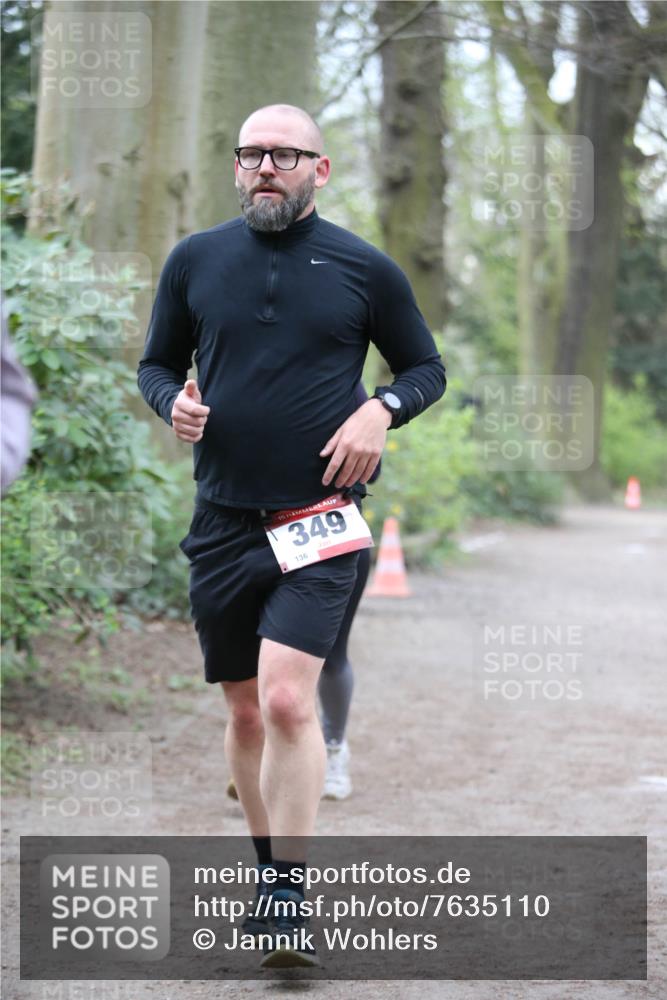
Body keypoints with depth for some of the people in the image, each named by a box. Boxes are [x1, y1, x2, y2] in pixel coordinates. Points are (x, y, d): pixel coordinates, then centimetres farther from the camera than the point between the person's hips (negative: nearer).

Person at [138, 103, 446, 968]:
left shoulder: (365, 269, 2)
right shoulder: (194, 260, 7)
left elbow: (427, 368, 12)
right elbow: (156, 363, 17)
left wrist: (380, 410, -8)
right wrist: (172, 401, -5)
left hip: (320, 519, -3)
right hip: (222, 521, 3)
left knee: (287, 699, -18)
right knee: (245, 712, 11)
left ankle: (290, 905, -13)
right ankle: (269, 870, 30)